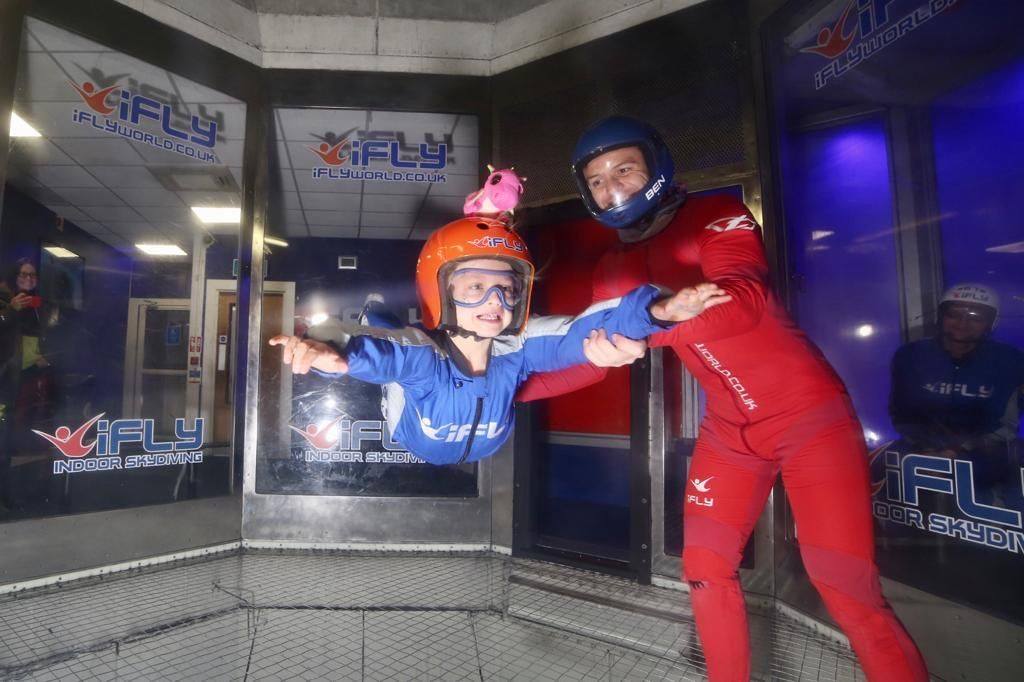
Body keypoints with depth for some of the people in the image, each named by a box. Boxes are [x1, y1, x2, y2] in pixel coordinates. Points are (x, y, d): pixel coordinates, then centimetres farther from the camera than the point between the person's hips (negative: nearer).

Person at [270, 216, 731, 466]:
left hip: (486, 466, 3)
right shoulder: (419, 356, -44)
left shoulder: (518, 350, -33)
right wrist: (330, 351, -89)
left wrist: (656, 310, -53)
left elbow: (583, 330, -38)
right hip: (407, 465, -2)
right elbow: (371, 350, -63)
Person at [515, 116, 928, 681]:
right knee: (704, 569, 8)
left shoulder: (716, 214, -12)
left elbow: (744, 298, -31)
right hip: (728, 431, 6)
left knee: (848, 590, -9)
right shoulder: (614, 270, 4)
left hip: (806, 413, -5)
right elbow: (592, 359, 8)